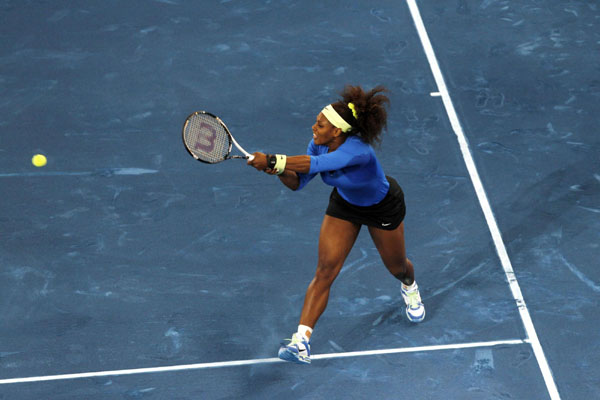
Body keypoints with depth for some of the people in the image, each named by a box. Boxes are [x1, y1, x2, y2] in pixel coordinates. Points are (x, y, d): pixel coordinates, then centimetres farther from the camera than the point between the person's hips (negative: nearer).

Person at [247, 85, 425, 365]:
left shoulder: (357, 150, -43)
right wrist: (279, 171, -37)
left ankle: (409, 287, 60)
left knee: (397, 267, 20)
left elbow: (316, 164, -57)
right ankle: (301, 341, -12)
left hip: (383, 207, -4)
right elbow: (298, 182, -16)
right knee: (325, 271, -9)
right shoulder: (319, 145, -22)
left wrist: (272, 160, -60)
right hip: (344, 204, 4)